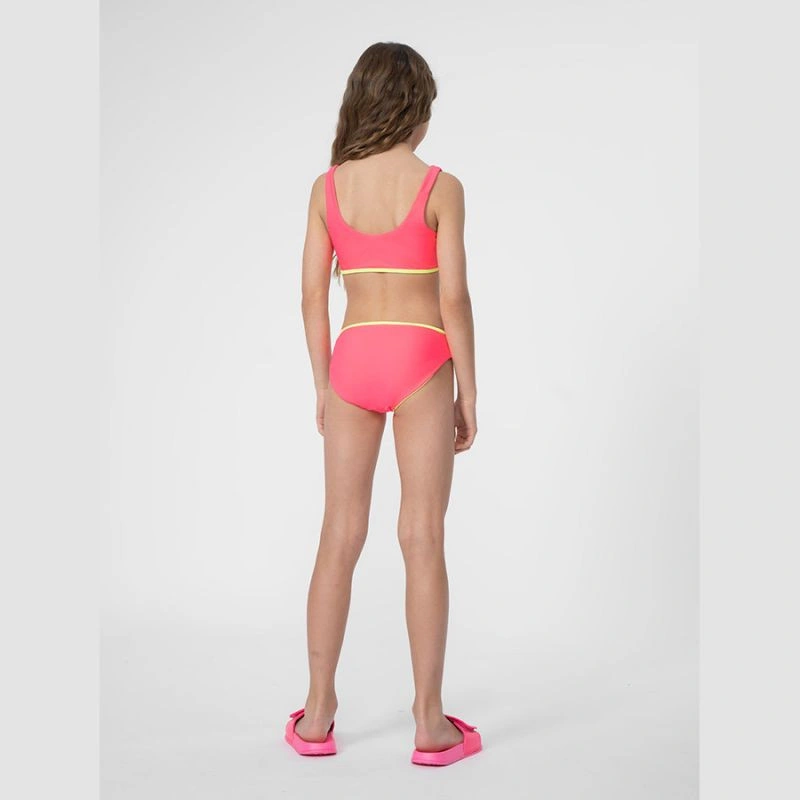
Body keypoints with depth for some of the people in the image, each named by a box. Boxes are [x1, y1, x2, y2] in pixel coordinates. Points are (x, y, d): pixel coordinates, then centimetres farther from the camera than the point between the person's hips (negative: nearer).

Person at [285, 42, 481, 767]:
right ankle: (431, 724, 10)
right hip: (420, 362, -3)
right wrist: (468, 392, -1)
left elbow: (313, 294, 4)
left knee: (340, 537, 10)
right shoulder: (440, 187, -6)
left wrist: (322, 385, 13)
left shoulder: (328, 186, 4)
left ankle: (318, 716, 17)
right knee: (423, 540, 2)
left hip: (353, 362, 3)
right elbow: (453, 298, -9)